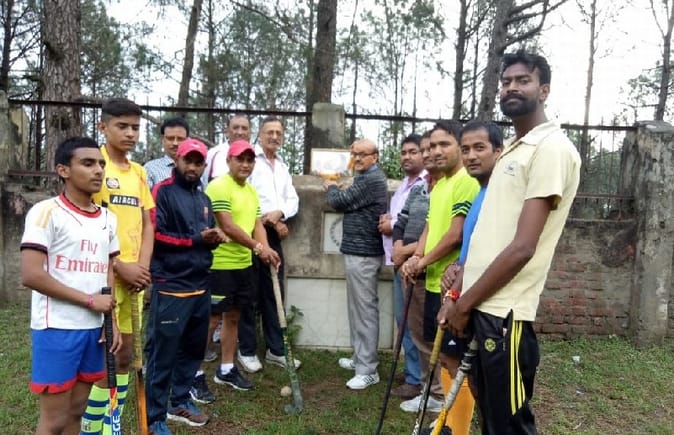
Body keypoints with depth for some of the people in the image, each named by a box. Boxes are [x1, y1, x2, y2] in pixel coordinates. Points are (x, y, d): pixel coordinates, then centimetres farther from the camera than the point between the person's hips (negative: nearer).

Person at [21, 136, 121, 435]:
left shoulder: (108, 219, 10)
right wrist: (89, 300, -14)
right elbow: (31, 275, -18)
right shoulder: (46, 212, -11)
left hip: (94, 328, 6)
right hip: (57, 329, -6)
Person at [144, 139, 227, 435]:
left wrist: (215, 237, 1)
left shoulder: (203, 198, 17)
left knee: (193, 349, 17)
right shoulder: (163, 192, -7)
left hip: (200, 287, 8)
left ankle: (179, 402, 33)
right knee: (163, 354, -1)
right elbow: (154, 235, -15)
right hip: (171, 288, -8)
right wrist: (196, 239, -17)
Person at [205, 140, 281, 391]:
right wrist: (258, 247, -15)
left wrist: (266, 249, -9)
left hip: (244, 265, 8)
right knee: (212, 319, -1)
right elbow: (228, 227, -20)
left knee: (233, 316, 15)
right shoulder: (218, 187, -13)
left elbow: (257, 224, 10)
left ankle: (226, 369, 28)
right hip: (220, 265, -8)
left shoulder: (251, 191, 13)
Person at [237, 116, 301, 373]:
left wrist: (279, 213, -9)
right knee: (250, 295, -1)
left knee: (274, 294, 10)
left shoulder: (283, 167, 19)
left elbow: (293, 200, 13)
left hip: (275, 235, 7)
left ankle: (275, 350, 19)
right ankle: (247, 351, 11)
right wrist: (268, 220, -11)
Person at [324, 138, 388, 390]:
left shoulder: (371, 179, -16)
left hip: (363, 253, -11)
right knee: (358, 308, 17)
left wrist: (331, 187, 7)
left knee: (365, 309, -6)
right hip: (358, 250, 11)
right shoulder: (367, 178, 19)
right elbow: (350, 204, 24)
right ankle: (361, 357, 28)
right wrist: (336, 189, 7)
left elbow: (338, 202, -13)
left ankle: (368, 370, 1)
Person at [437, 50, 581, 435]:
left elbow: (522, 248, -19)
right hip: (482, 307, 9)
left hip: (505, 313, -9)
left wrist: (463, 303, -11)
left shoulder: (552, 147, -11)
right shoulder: (512, 150, 17)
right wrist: (461, 297, 10)